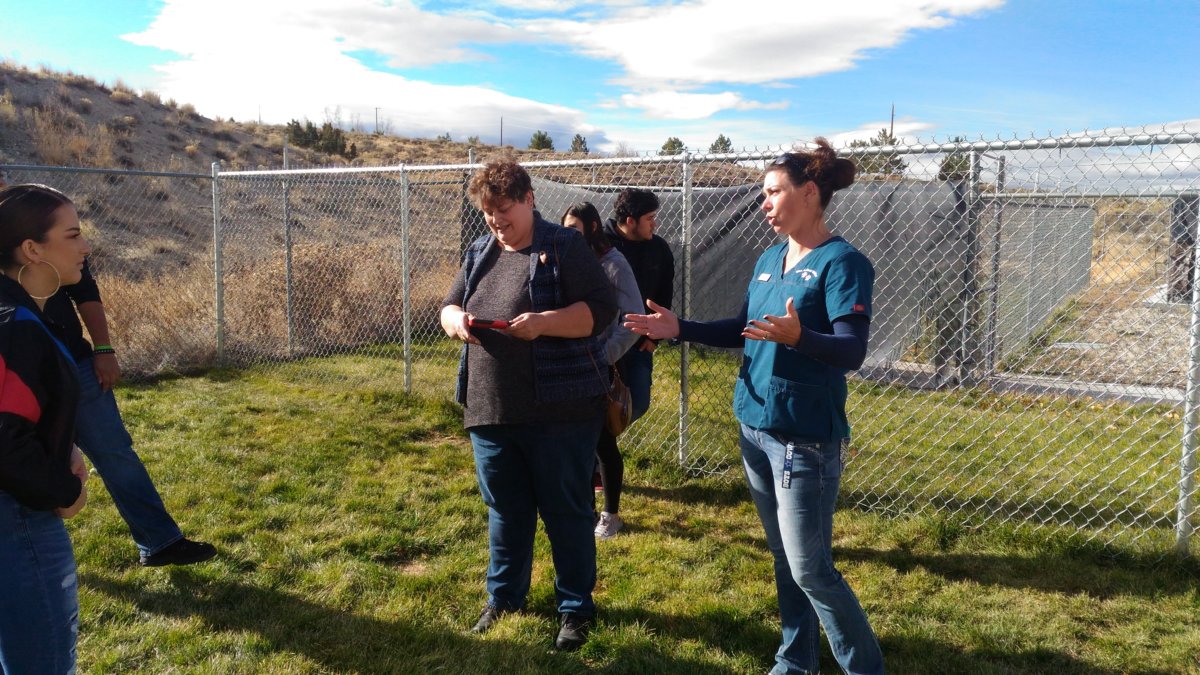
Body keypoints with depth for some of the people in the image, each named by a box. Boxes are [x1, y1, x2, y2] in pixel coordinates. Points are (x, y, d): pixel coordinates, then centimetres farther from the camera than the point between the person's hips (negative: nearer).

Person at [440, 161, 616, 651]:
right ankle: (504, 596, 35)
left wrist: (543, 322, -26)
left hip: (560, 410, -5)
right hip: (489, 411, 6)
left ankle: (575, 607, 22)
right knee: (504, 511, 18)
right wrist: (456, 321, -7)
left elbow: (601, 309, -12)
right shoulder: (478, 253, 13)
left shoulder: (565, 247, -6)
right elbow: (448, 306, 17)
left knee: (567, 512, 7)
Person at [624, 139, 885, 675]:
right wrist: (679, 329, 8)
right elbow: (742, 331, 18)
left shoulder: (843, 262, -13)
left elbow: (852, 350, -22)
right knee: (784, 560, 18)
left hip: (806, 439, -7)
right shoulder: (768, 260, 11)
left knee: (811, 570, -1)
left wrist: (797, 336, -40)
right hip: (754, 429, 8)